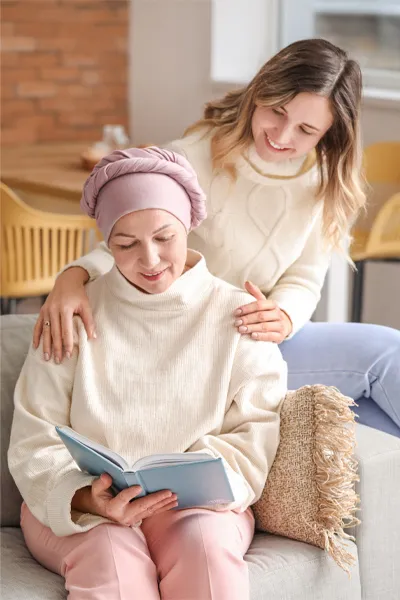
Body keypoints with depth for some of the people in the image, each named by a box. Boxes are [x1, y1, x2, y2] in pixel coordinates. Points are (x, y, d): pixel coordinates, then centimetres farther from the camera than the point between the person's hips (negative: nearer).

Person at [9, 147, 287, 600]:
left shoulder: (235, 316, 4)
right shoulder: (77, 315, 2)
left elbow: (256, 430, 0)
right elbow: (35, 443, -2)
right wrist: (87, 498, -23)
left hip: (194, 506, 1)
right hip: (75, 506, 0)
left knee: (207, 542, -32)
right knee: (109, 551, -33)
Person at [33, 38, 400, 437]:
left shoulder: (325, 183, 2)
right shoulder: (196, 155, -15)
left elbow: (304, 282, 1)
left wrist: (283, 318, -24)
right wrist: (74, 276, -38)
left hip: (261, 341, 6)